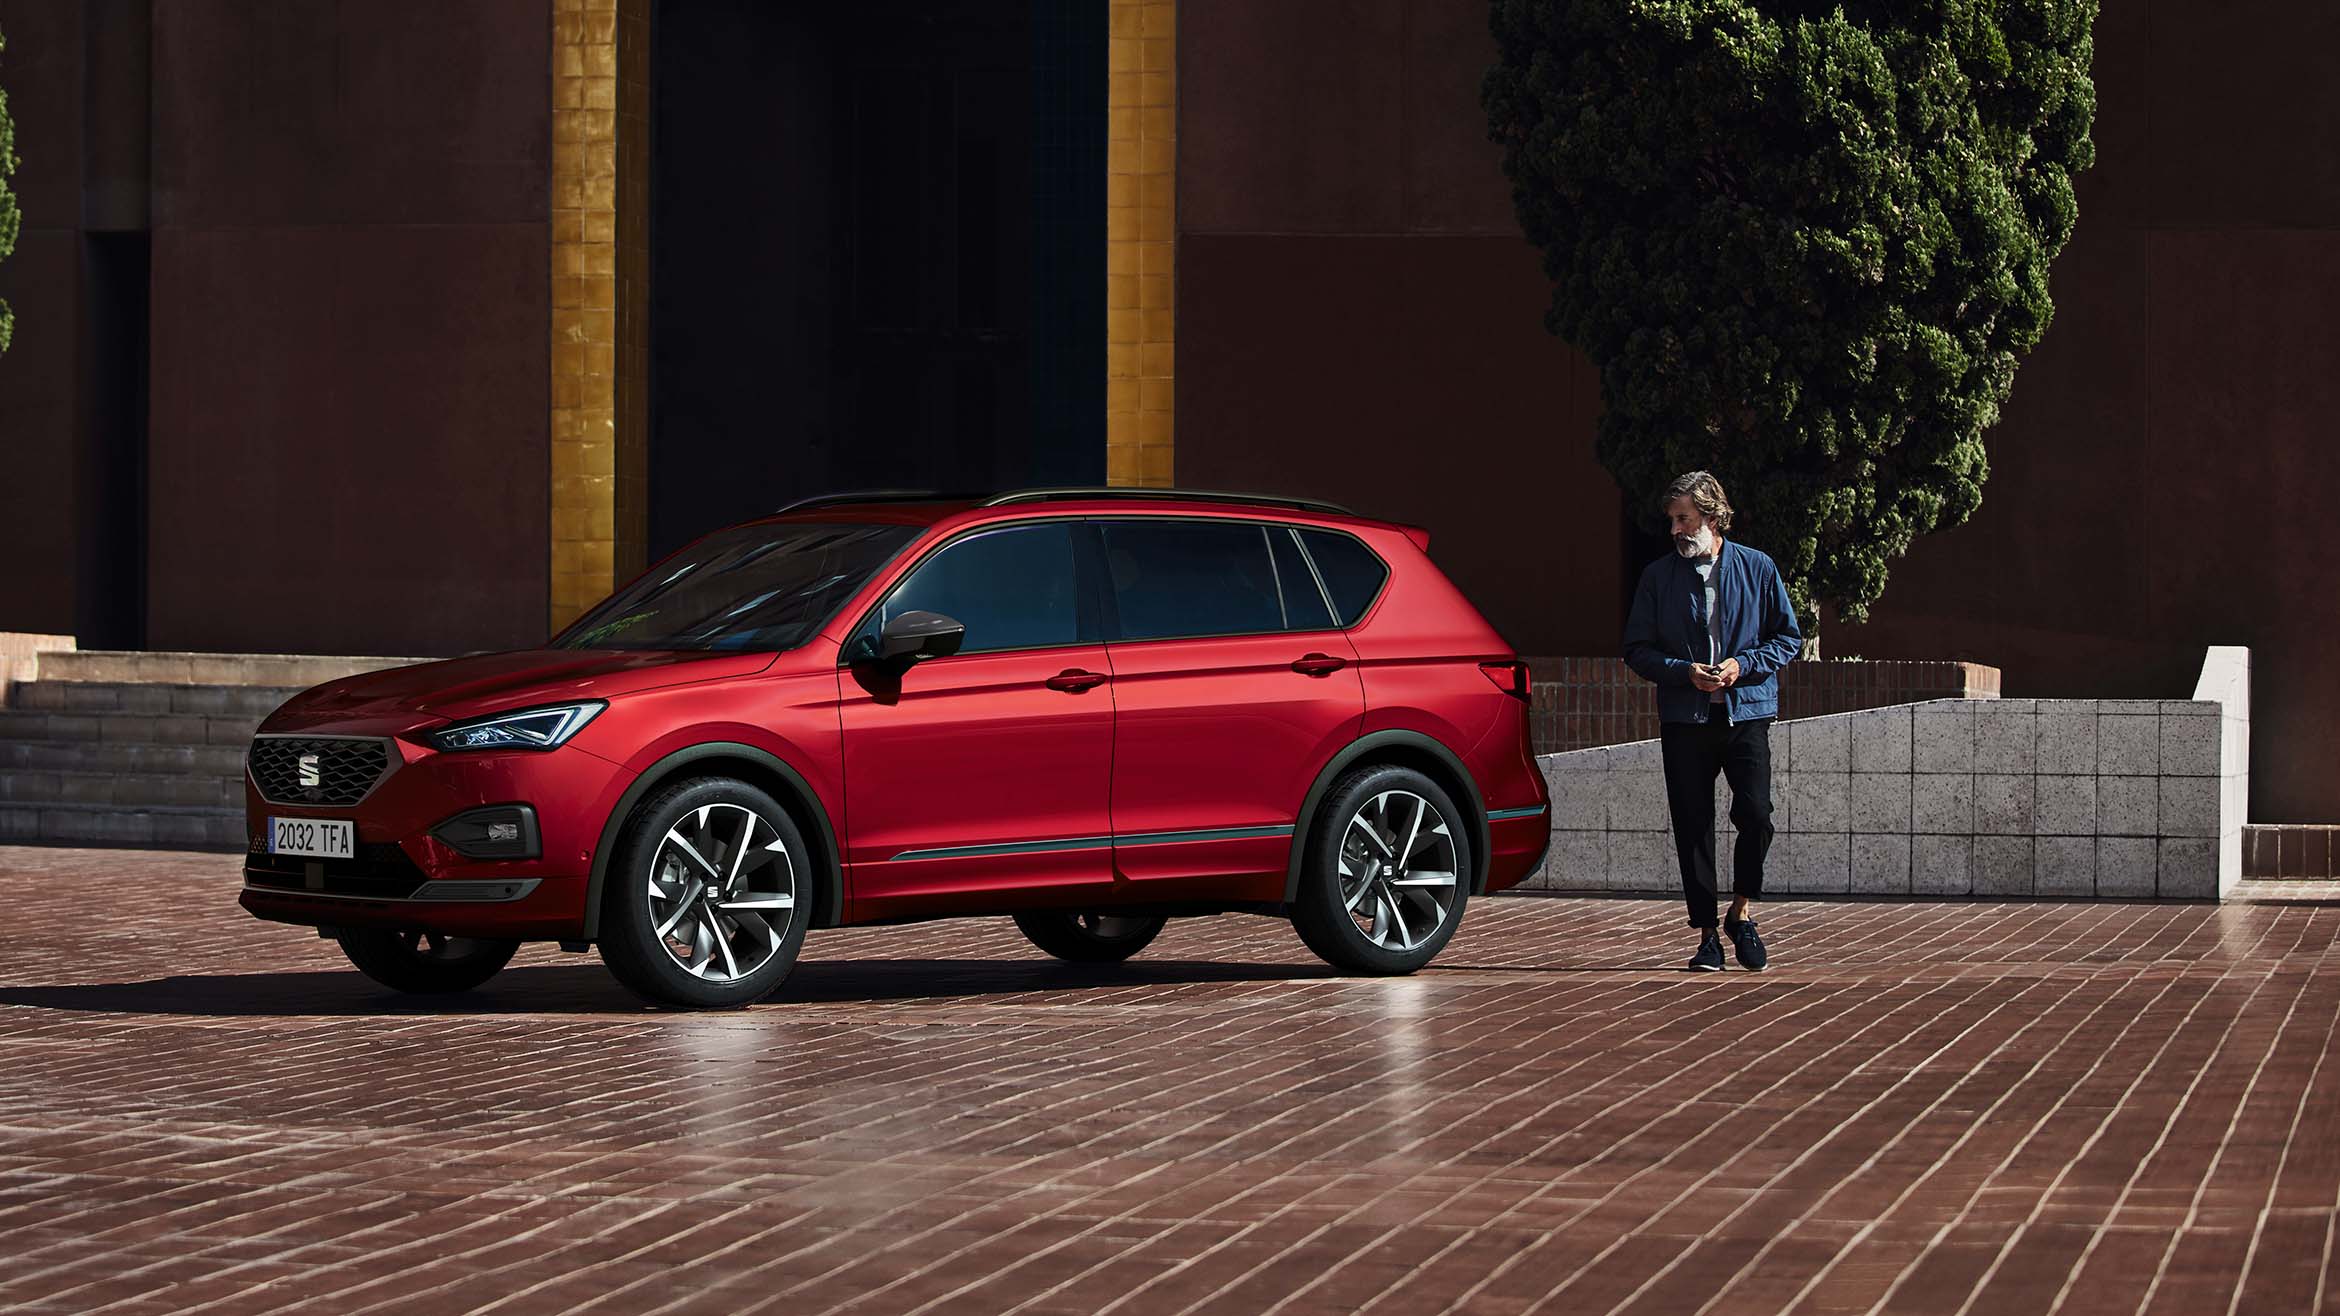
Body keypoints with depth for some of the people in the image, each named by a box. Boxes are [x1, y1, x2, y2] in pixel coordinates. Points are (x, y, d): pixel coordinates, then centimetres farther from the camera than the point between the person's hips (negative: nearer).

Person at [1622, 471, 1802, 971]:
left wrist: (1743, 664, -9)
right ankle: (1707, 935, 8)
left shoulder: (1758, 569, 4)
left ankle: (1740, 912, 7)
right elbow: (1638, 649, 7)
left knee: (1755, 815, -15)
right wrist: (1685, 672, -10)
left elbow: (1789, 638, 8)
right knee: (1692, 828, 0)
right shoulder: (1659, 577, 6)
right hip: (1684, 720, 1)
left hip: (1747, 711, -1)